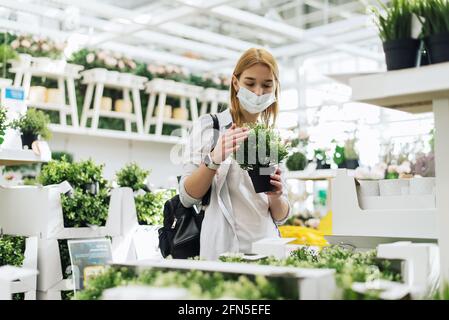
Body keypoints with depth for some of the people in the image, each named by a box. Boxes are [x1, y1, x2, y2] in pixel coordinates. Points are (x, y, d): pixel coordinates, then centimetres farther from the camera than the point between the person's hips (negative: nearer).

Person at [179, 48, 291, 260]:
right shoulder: (208, 126, -2)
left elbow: (281, 217, 11)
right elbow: (187, 197, -6)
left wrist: (276, 196, -11)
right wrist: (213, 160, -22)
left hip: (267, 250, 4)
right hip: (223, 250, -4)